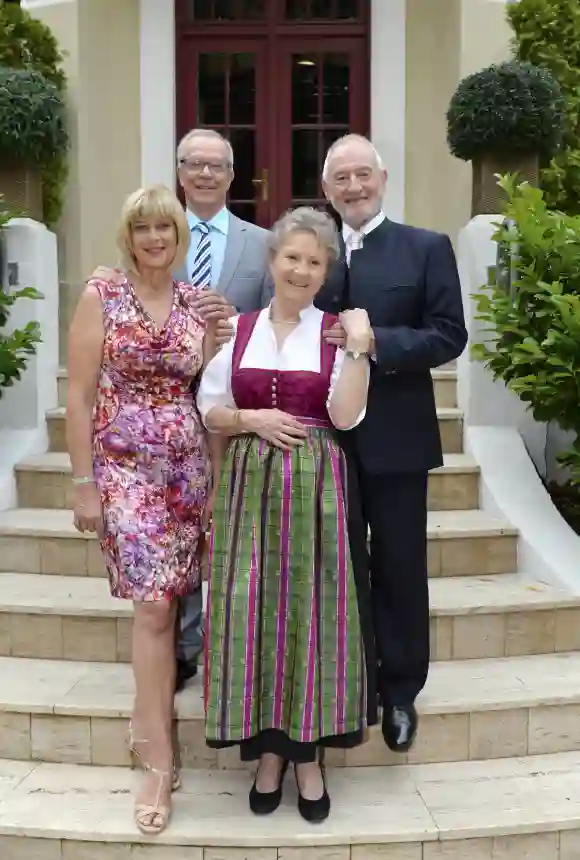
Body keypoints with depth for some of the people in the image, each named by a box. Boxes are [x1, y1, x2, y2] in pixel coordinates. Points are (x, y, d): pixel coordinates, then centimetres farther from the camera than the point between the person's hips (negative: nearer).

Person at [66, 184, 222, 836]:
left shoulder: (197, 302, 8)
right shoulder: (100, 297, -2)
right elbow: (78, 396, -5)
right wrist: (84, 483, -7)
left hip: (189, 466, 4)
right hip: (126, 465, -4)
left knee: (164, 602, 8)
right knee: (155, 603, -11)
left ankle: (149, 728, 25)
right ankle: (159, 758, -1)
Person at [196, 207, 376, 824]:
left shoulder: (336, 333, 3)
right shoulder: (237, 328, 7)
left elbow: (345, 416, -8)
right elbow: (209, 411, 7)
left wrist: (359, 349, -15)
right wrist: (252, 419, -10)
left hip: (314, 485, -1)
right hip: (249, 484, 1)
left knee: (310, 607, 0)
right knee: (254, 607, 1)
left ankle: (308, 752, 15)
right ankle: (268, 745, 17)